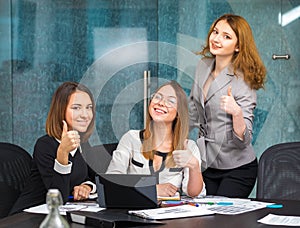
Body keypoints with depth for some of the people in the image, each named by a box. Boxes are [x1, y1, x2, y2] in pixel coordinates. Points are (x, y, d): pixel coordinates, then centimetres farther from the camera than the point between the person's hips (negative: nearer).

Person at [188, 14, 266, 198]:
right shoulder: (204, 65, 1)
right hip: (207, 165, 6)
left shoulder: (243, 81, -17)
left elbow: (243, 140, -22)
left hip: (237, 169, -6)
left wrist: (237, 112, -39)